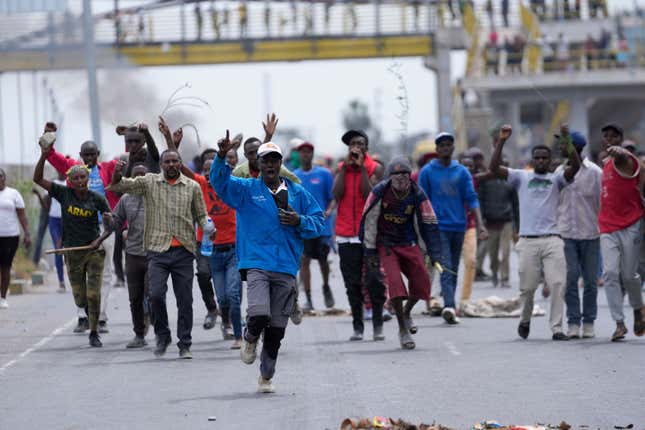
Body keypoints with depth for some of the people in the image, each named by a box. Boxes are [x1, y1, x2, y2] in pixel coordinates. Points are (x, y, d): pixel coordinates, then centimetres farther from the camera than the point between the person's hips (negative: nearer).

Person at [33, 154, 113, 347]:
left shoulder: (98, 199, -5)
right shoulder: (64, 194, -4)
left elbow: (110, 226, -1)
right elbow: (38, 179, -7)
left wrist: (99, 240, -19)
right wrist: (44, 156, -19)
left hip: (94, 250, -1)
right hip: (72, 252, 1)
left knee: (94, 295, -8)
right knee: (80, 300, 4)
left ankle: (94, 334, 7)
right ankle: (88, 309, 40)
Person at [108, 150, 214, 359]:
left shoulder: (192, 187, 8)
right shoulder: (149, 182, 7)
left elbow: (201, 215, 14)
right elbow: (117, 186, 4)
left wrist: (208, 228, -8)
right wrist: (117, 174, -18)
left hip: (184, 251, 1)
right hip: (158, 249, -1)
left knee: (185, 300, 2)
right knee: (156, 294, -14)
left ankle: (185, 345, 11)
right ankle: (162, 336, 8)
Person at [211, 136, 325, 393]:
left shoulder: (298, 194, 12)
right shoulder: (247, 190, 7)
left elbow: (319, 222, 13)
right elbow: (219, 181, -7)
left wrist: (300, 221, -7)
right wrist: (221, 158, -24)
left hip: (286, 268, 2)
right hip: (257, 263, -2)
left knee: (277, 328, 5)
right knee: (259, 314, -24)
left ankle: (266, 376, 20)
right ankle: (250, 338, 11)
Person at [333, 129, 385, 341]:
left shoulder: (375, 169, 2)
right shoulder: (341, 168, 9)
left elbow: (370, 196, -11)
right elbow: (337, 194, -6)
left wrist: (361, 168, -12)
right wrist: (345, 167, -8)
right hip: (346, 235, 2)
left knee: (374, 282, -4)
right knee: (352, 284, 3)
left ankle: (378, 325, 3)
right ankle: (357, 327, 7)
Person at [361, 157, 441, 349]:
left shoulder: (417, 195, -8)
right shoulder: (380, 192, -13)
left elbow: (429, 224, -1)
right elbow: (369, 221, -5)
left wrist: (435, 255, -5)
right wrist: (370, 252, -5)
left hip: (408, 244, 3)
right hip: (385, 244, -3)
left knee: (421, 283, -4)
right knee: (394, 282, -18)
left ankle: (406, 313, 28)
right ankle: (403, 330, -4)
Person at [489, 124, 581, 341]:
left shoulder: (556, 179, 11)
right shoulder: (521, 177, 11)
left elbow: (575, 166, -7)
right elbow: (494, 168, 0)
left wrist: (567, 140, -18)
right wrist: (501, 141, -9)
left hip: (552, 240, 0)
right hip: (528, 240, 0)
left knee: (558, 284, -10)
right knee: (527, 287, 4)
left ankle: (556, 328, -6)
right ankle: (525, 320, 29)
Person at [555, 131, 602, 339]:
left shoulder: (595, 172, -2)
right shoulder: (560, 171, 9)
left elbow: (602, 203, 0)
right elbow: (554, 202, 14)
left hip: (590, 234, -2)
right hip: (566, 234, 2)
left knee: (590, 280, 3)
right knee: (570, 277, -6)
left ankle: (588, 322, 12)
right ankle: (573, 322, -2)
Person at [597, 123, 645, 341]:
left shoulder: (623, 160, -9)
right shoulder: (607, 163, 17)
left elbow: (624, 156, -36)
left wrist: (617, 151, -58)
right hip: (608, 229, 6)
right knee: (610, 273, -8)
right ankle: (619, 323, -8)